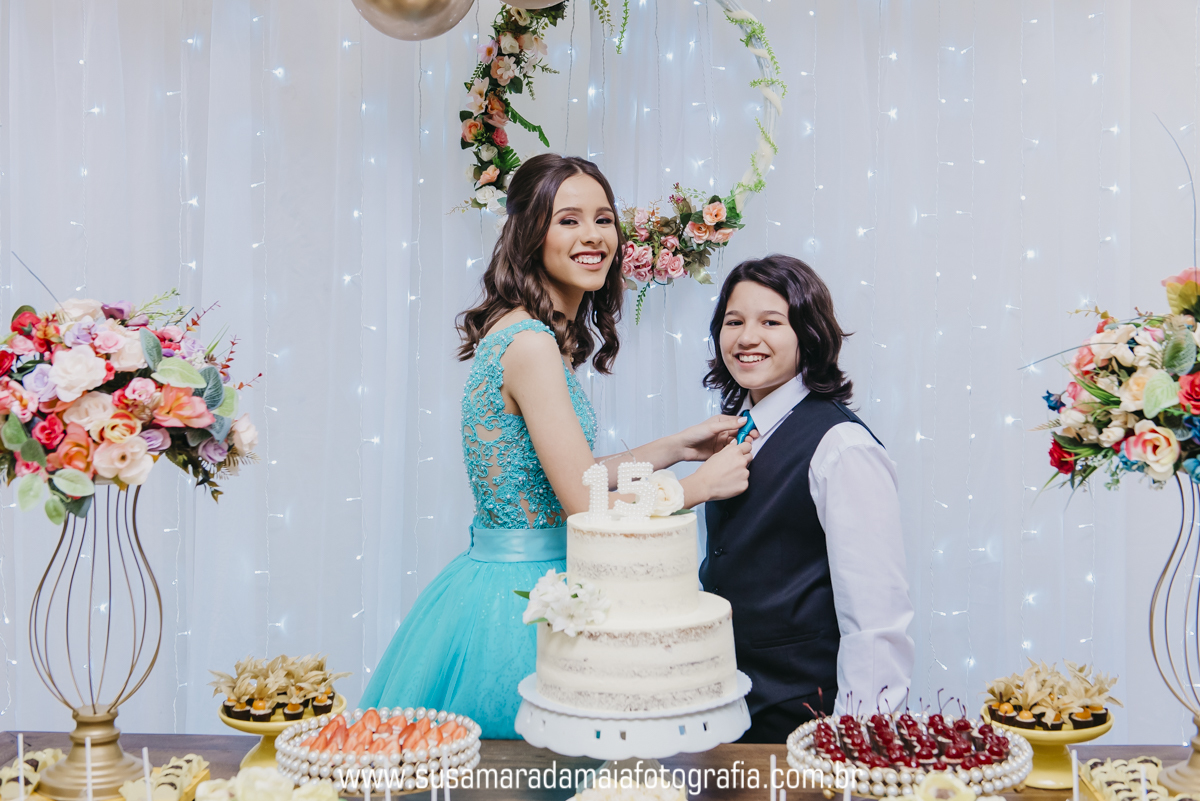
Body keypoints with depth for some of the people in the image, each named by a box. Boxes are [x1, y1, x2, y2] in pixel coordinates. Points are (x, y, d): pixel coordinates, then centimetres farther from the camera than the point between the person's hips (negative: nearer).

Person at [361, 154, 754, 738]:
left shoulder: (541, 337, 9)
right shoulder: (530, 343, -20)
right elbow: (588, 508, -22)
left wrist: (676, 446, 12)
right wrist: (701, 484, -9)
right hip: (521, 599, -9)